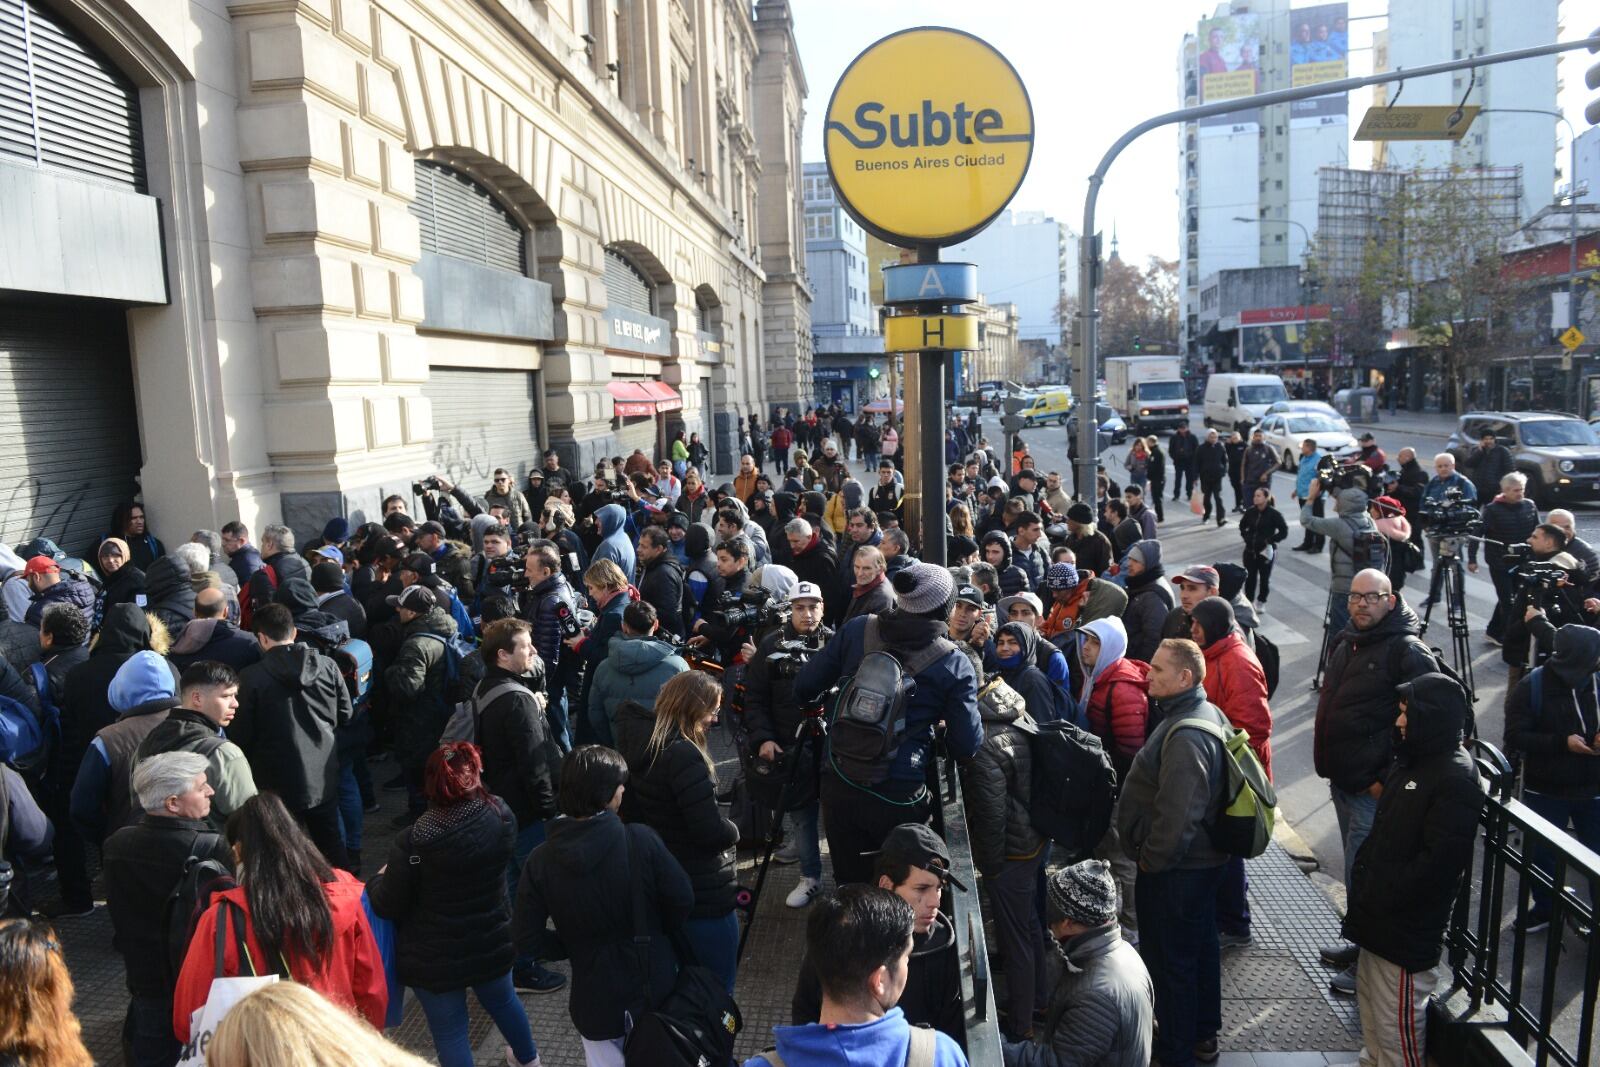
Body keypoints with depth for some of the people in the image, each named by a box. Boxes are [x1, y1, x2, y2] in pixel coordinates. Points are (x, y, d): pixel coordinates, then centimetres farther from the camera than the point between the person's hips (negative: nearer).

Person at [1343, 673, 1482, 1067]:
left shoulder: (1456, 779, -20)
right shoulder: (1411, 760, 9)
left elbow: (1438, 862, -24)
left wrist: (1380, 899, -18)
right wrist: (1363, 883, 9)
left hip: (1408, 928, -9)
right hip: (1379, 916, 9)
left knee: (1397, 1020, 3)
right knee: (1369, 997, 24)